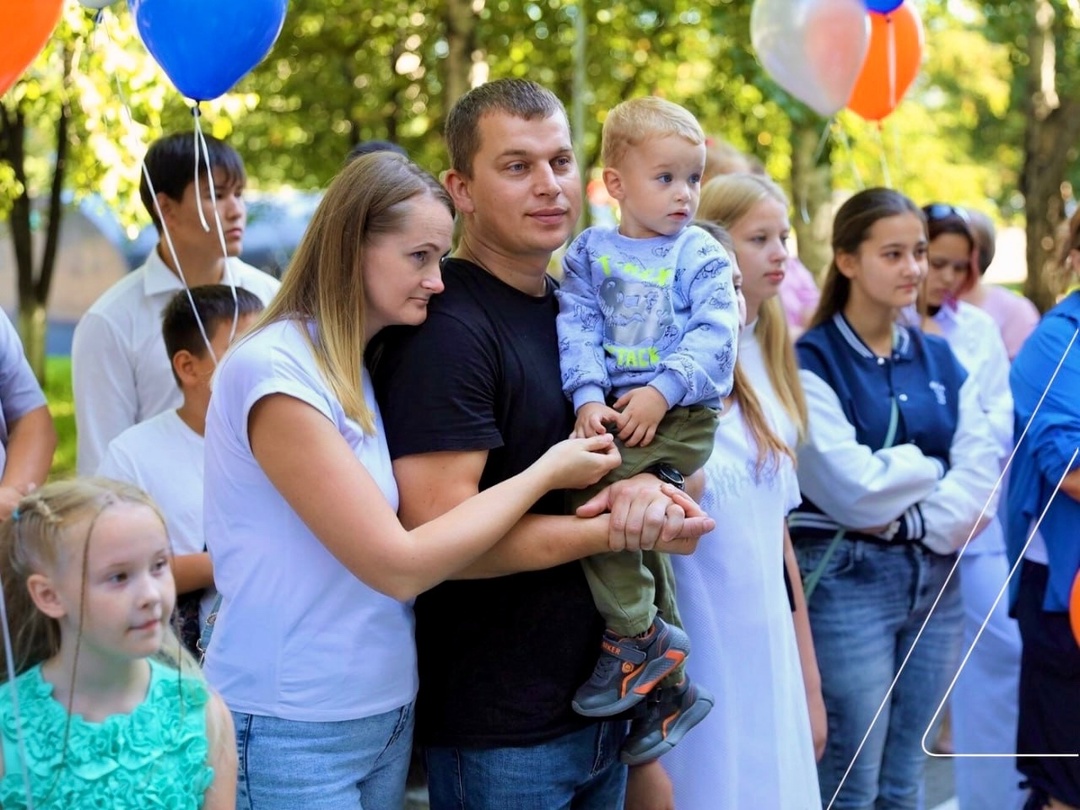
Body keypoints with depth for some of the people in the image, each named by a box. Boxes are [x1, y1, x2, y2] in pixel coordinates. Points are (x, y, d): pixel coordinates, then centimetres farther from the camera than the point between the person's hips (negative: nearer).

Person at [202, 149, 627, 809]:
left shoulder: (370, 369, 8)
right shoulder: (275, 371, -19)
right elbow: (398, 566, -21)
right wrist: (545, 473, -12)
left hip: (388, 714, 8)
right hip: (291, 731, -7)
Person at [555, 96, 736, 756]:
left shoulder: (701, 255, 3)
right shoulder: (591, 251, 11)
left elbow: (714, 335, -8)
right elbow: (578, 327, 1)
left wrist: (662, 390, -20)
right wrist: (589, 397, -15)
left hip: (680, 415, -5)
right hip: (617, 413, 5)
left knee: (591, 492, -23)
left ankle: (637, 639, -8)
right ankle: (672, 684, 21)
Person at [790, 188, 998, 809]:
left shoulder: (940, 361, 10)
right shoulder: (812, 363, -8)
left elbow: (979, 472, 1)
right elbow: (850, 488, -15)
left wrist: (915, 519, -13)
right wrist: (931, 471, -1)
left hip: (935, 578, 6)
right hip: (847, 579, -5)